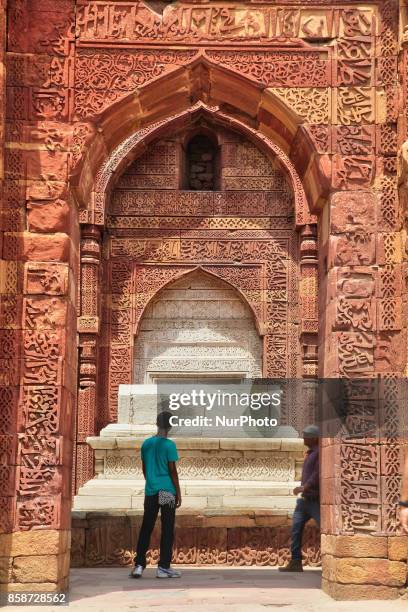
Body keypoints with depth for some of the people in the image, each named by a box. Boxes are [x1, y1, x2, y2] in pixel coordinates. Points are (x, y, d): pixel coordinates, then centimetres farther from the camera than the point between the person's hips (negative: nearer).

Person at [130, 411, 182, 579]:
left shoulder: (146, 444, 8)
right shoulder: (169, 445, -8)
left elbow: (144, 469, 14)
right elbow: (172, 470, -8)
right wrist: (178, 492, -2)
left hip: (150, 491, 5)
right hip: (167, 491, -4)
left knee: (146, 529, 8)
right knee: (167, 530, 3)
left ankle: (139, 565, 4)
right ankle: (163, 567, 3)